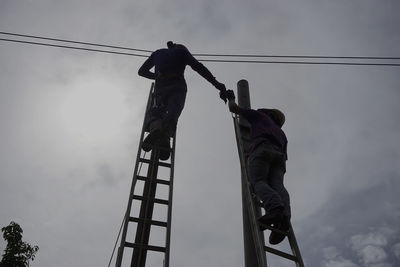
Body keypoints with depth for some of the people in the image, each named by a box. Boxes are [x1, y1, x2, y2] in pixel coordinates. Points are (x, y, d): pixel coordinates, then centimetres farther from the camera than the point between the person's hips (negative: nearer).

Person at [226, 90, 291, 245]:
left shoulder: (259, 116, 32)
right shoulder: (281, 133, 43)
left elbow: (233, 108, 33)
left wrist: (231, 98, 54)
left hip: (261, 148, -4)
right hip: (279, 155, 5)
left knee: (257, 181, -21)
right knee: (277, 186, -16)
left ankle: (275, 207, -51)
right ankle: (284, 216, -45)